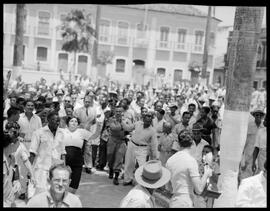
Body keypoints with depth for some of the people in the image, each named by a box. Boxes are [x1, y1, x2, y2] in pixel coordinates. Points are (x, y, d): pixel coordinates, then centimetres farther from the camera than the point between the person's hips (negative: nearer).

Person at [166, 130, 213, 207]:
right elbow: (199, 190, -14)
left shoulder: (169, 160, 4)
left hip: (173, 203, 7)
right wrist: (206, 174, -1)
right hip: (185, 204, -7)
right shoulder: (191, 161, -14)